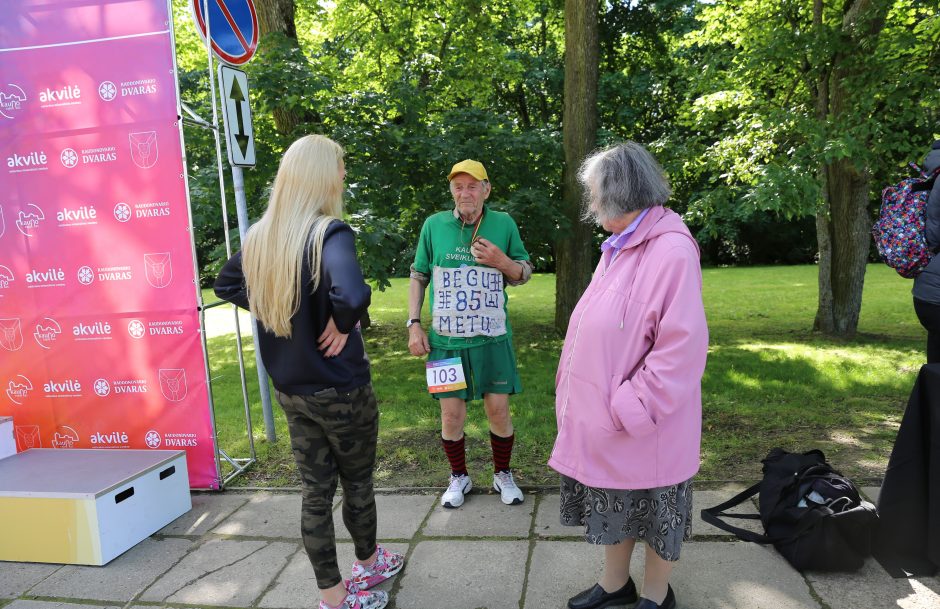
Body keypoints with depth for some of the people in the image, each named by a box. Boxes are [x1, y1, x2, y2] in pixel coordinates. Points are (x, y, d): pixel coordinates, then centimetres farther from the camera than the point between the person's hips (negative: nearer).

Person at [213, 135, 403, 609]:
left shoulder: (259, 236, 0)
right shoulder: (330, 233, -22)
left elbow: (226, 286, 17)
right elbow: (352, 295, -41)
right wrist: (342, 326, -21)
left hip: (289, 389, 6)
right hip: (340, 390, -6)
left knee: (316, 490, 16)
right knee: (357, 482, 18)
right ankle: (369, 564, 42)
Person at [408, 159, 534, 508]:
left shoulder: (504, 224, 1)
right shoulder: (434, 225, 1)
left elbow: (524, 274, 8)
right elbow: (418, 277, 8)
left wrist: (501, 261, -13)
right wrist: (414, 324, 1)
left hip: (492, 338, 0)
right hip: (446, 338, 0)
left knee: (498, 410, 6)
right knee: (451, 415, 6)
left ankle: (502, 475, 30)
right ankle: (459, 477, 30)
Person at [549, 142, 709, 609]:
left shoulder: (671, 250, -21)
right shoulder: (618, 247, 7)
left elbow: (681, 348, -24)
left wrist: (630, 410, -21)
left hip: (644, 426, -8)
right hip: (604, 416, 8)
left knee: (654, 510, 13)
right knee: (614, 505, 22)